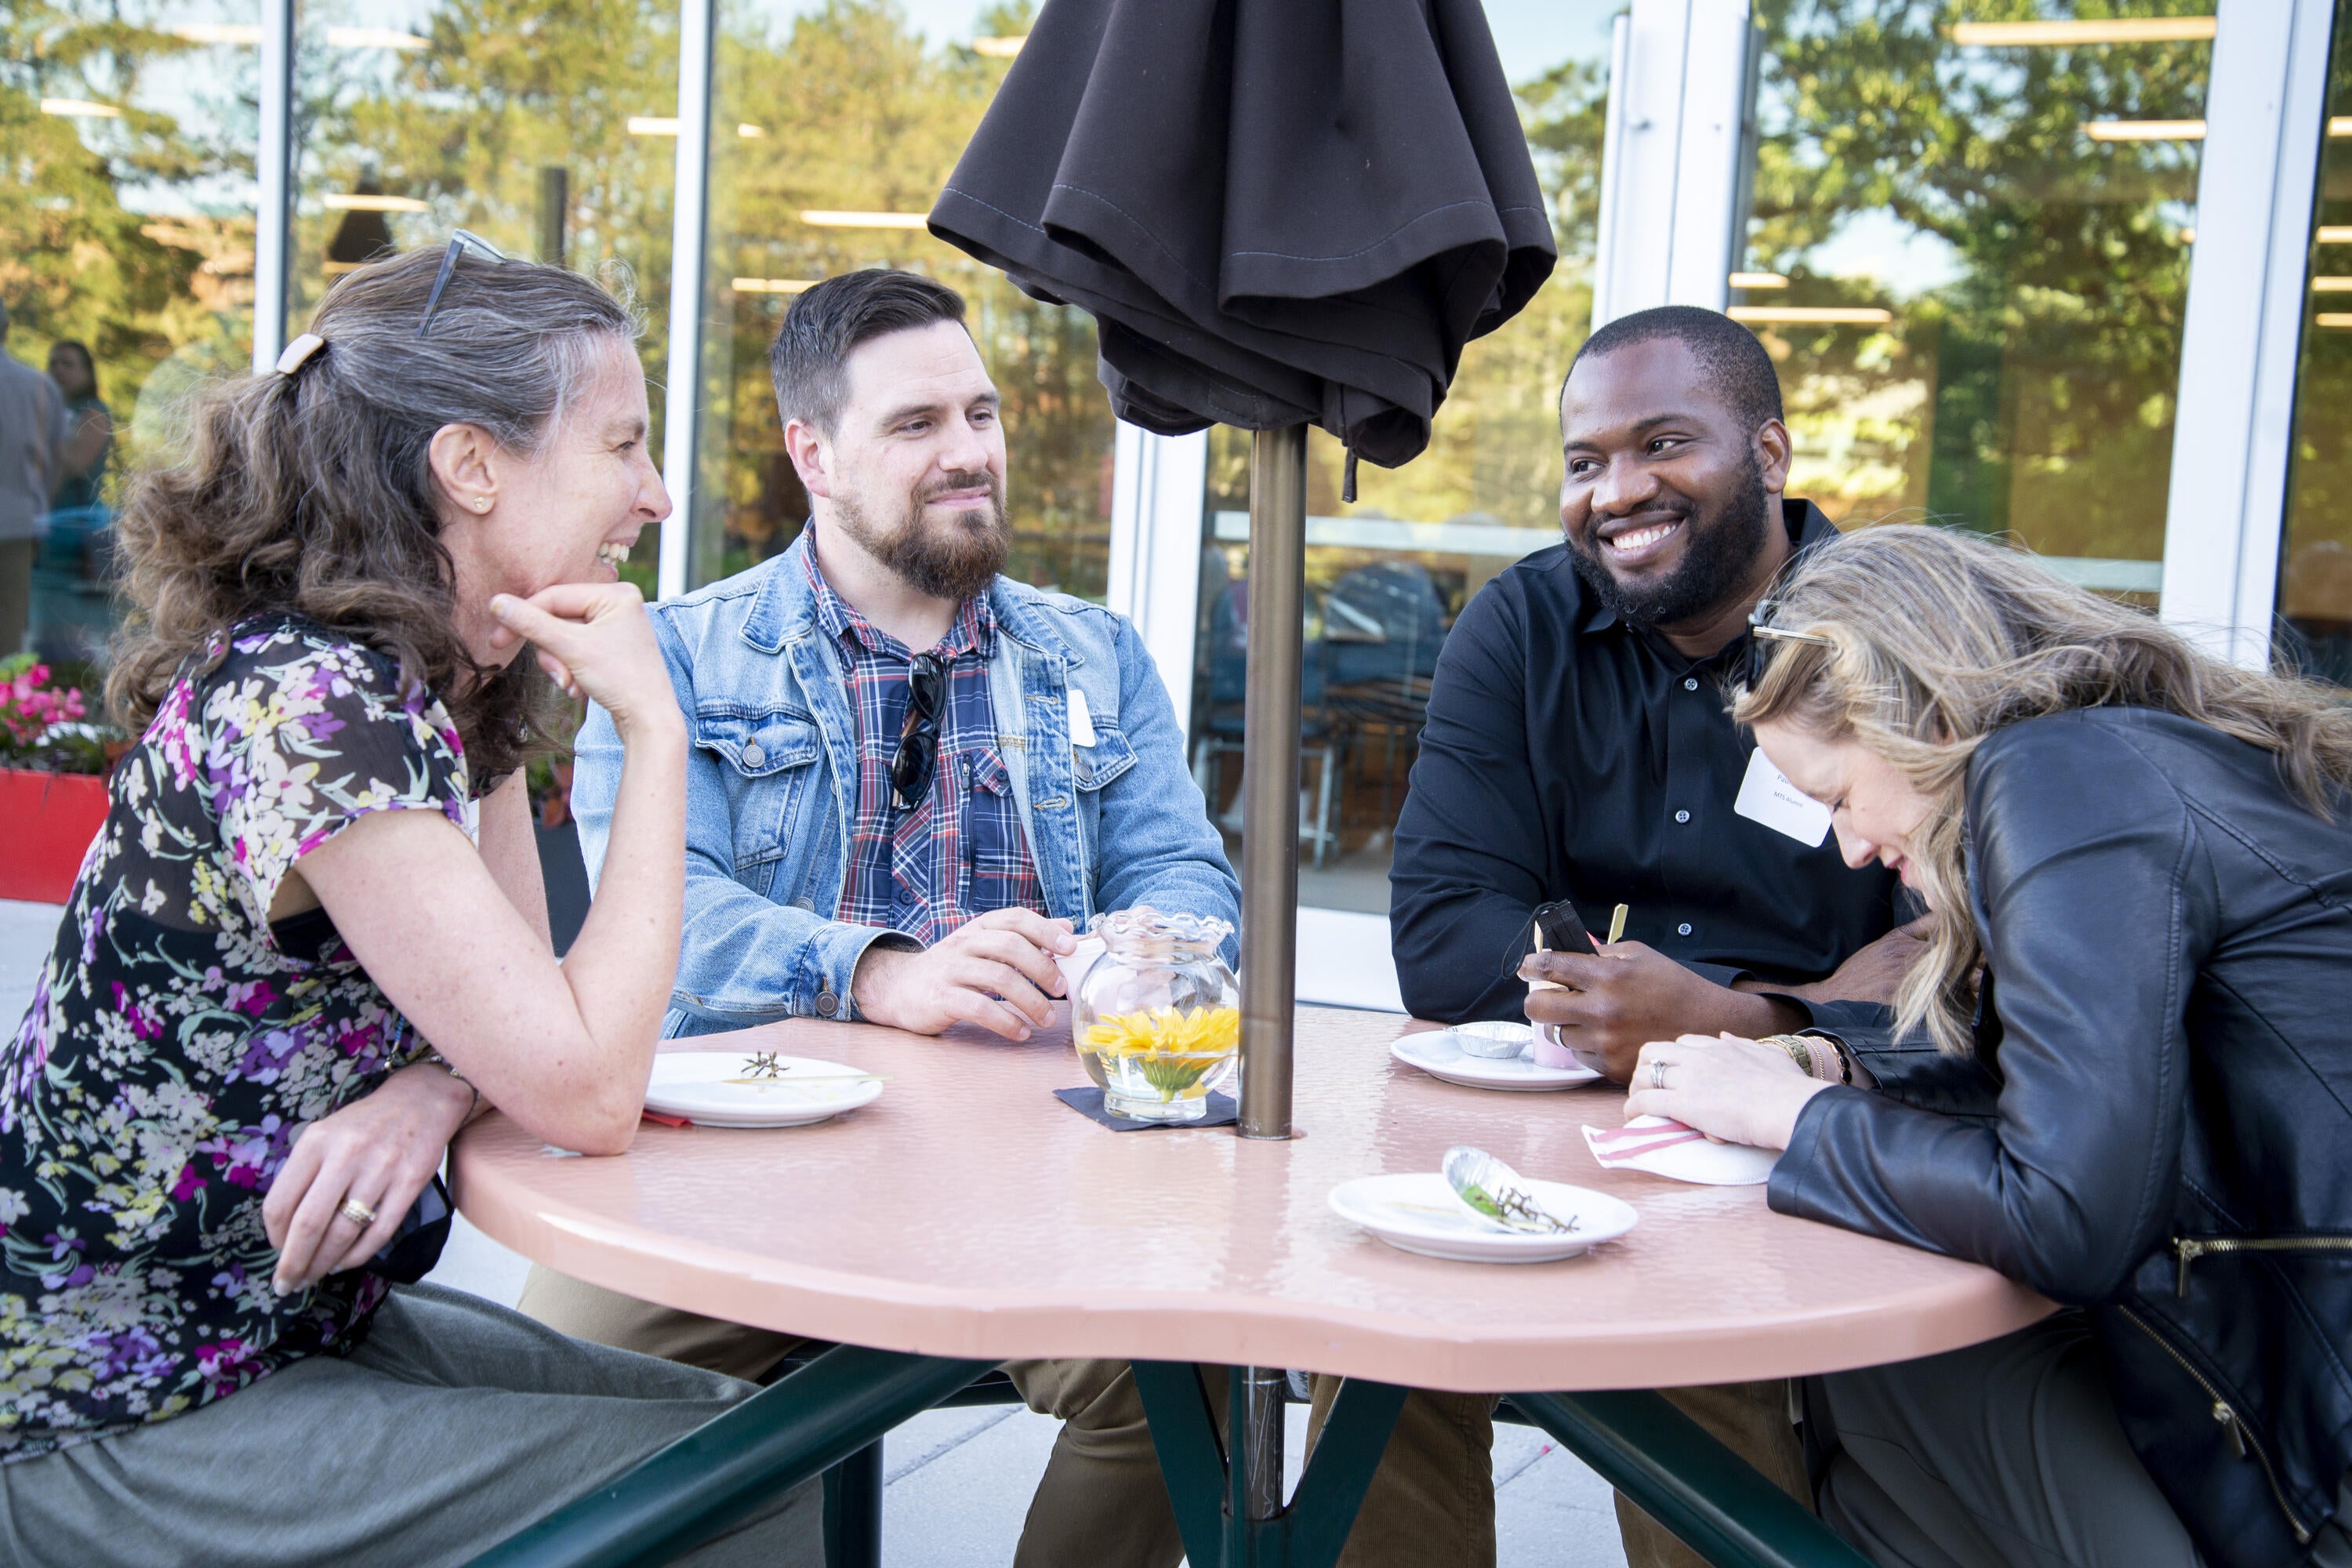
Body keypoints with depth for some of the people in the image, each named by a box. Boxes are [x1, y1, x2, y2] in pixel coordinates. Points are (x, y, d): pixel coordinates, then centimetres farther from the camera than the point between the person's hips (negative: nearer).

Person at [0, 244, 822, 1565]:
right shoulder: (306, 703, -26)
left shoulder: (463, 681, 2)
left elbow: (533, 1010, 5)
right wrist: (654, 728, -23)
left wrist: (436, 1086, -17)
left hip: (311, 1316, 8)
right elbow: (587, 1093, -28)